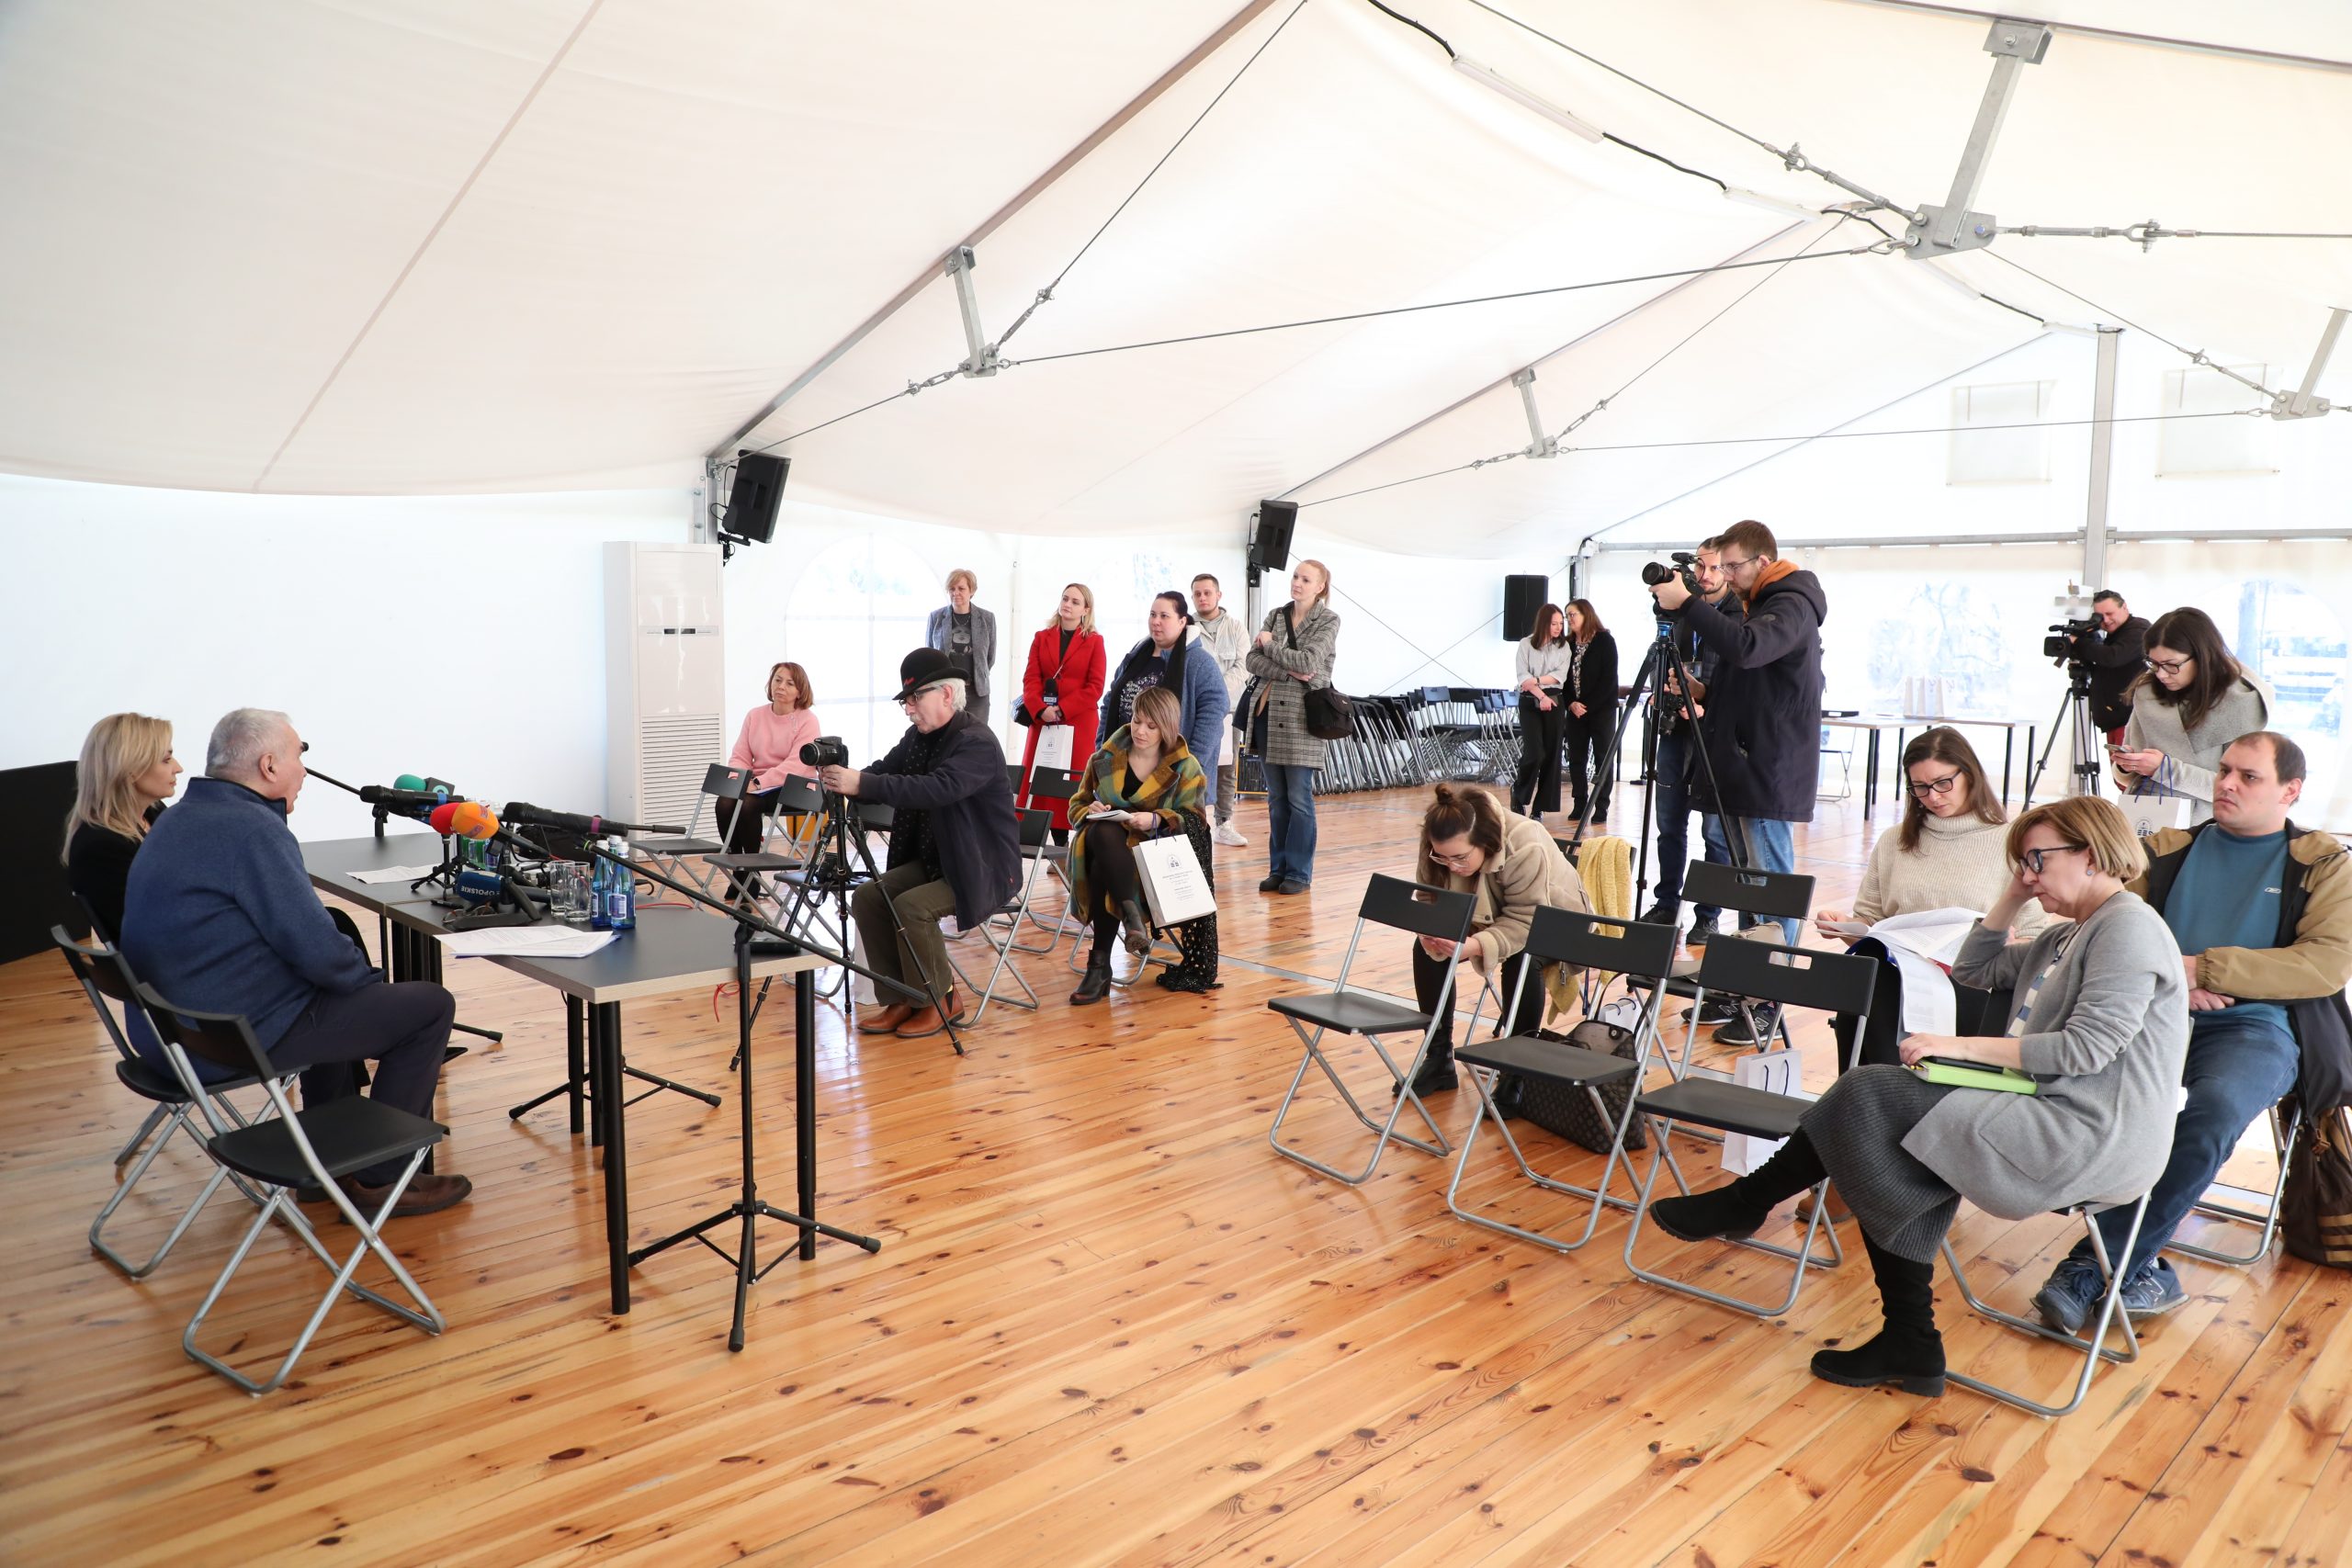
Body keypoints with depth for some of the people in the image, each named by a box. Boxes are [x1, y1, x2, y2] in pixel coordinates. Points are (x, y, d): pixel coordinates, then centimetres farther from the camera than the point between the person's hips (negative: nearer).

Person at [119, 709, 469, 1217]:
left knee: (341, 993, 33)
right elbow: (315, 947, -22)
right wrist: (369, 978, -4)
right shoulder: (250, 828, -20)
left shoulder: (178, 820, 11)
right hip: (242, 1035, -11)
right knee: (430, 1005, -4)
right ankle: (381, 1176, 5)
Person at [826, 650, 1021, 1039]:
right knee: (867, 897, -9)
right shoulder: (918, 737, 7)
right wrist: (845, 780, -20)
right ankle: (902, 999, 2)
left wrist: (863, 784, -42)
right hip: (931, 858, 8)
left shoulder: (978, 742, -21)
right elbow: (882, 774, 4)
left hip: (981, 867, -8)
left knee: (911, 906, -26)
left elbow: (939, 789, -36)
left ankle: (942, 1000, -4)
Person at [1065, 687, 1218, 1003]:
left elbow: (1195, 820, 1)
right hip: (1107, 846, 2)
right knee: (1103, 831, -39)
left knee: (1104, 871, -38)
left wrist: (1156, 820, -20)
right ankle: (1131, 914, -45)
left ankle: (1100, 965, -32)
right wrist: (1092, 811, -8)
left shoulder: (1185, 767, 6)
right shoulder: (1104, 760, 12)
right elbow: (1077, 804, 18)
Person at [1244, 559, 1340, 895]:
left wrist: (1270, 644, -5)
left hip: (1301, 718, -5)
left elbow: (1306, 662, -16)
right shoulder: (1276, 615, 12)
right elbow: (1252, 660, 1)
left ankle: (1300, 872, 8)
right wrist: (1288, 671, -14)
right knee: (1276, 797, 10)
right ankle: (1278, 868, 17)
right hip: (1268, 713, 5)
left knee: (1299, 798, -1)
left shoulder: (1328, 620, -2)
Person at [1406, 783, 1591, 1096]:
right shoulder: (1437, 849, -21)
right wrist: (1433, 934, -35)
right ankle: (1438, 1059, -2)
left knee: (1521, 957, -36)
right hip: (1490, 920, 6)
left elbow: (1525, 923, -36)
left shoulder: (1527, 848, -38)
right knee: (1425, 947, -15)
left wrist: (1473, 946, -51)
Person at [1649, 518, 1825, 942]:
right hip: (1744, 764, 10)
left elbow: (1746, 647, -32)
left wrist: (1686, 602, -28)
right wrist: (1702, 692, 5)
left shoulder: (1793, 605, -12)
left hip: (1769, 769, -10)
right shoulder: (1755, 604, 18)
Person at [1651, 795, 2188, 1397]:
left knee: (1869, 1098, -16)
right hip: (2050, 1119, 10)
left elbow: (2087, 1047, -19)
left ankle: (1743, 1204, 1)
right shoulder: (2069, 935, 21)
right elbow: (1975, 971, 25)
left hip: (2091, 1143, -10)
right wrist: (2014, 895, 16)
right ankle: (1909, 1348, 1)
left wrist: (1962, 1046, -17)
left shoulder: (2129, 926, -10)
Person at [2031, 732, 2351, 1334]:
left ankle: (2093, 1265, -26)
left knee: (2211, 1111, -36)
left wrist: (2204, 968, -11)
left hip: (2254, 1028, -2)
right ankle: (2146, 1269, -20)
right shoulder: (2168, 851, 20)